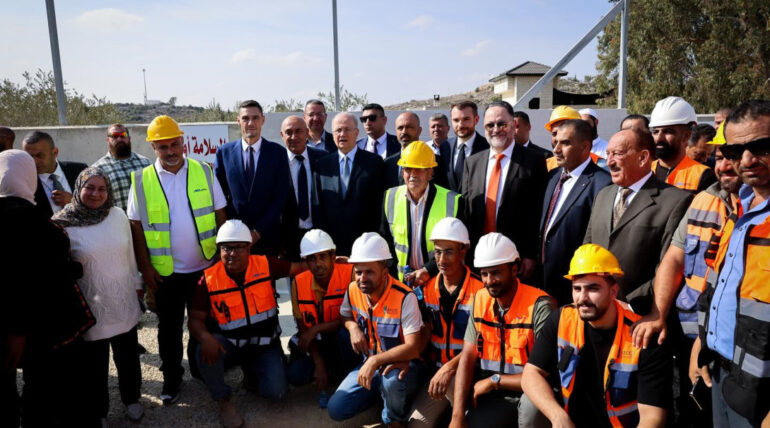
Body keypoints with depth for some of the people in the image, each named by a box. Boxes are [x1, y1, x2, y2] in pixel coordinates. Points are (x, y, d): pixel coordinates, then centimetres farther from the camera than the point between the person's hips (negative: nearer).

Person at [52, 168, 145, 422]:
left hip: (124, 302, 3)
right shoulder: (63, 224, -12)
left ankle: (131, 398, 41)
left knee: (128, 356, 19)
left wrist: (137, 284, 13)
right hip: (91, 307, -3)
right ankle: (97, 411, 33)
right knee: (94, 363, 11)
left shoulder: (118, 215, -2)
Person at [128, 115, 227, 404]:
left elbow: (220, 216, 2)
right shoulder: (141, 181, -3)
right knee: (169, 328, 14)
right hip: (165, 272, 0)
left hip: (205, 267, 1)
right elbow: (136, 227, 0)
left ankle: (202, 370, 37)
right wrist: (145, 267, -4)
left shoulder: (204, 172, -1)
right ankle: (171, 378, 32)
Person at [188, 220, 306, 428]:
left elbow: (300, 267, -8)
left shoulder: (266, 265, -12)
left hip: (265, 344, 0)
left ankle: (251, 373, 20)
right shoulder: (209, 279, -12)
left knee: (277, 391, -16)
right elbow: (195, 319, -10)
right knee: (205, 353, -33)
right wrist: (205, 337, -32)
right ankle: (224, 401, -4)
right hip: (229, 344, 0)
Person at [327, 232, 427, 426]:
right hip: (371, 363, 6)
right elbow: (345, 315, 15)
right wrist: (353, 327, -8)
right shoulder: (353, 290, -7)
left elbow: (413, 348, -26)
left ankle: (393, 420, -5)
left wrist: (375, 361, -32)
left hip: (403, 364, -5)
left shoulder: (404, 297, -24)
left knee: (391, 379, -39)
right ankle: (385, 390, 15)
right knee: (336, 409, -6)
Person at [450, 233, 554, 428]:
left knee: (532, 403, -35)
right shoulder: (480, 299, -1)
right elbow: (468, 357, -3)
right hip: (495, 394, 5)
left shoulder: (539, 306, -21)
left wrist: (494, 380, -15)